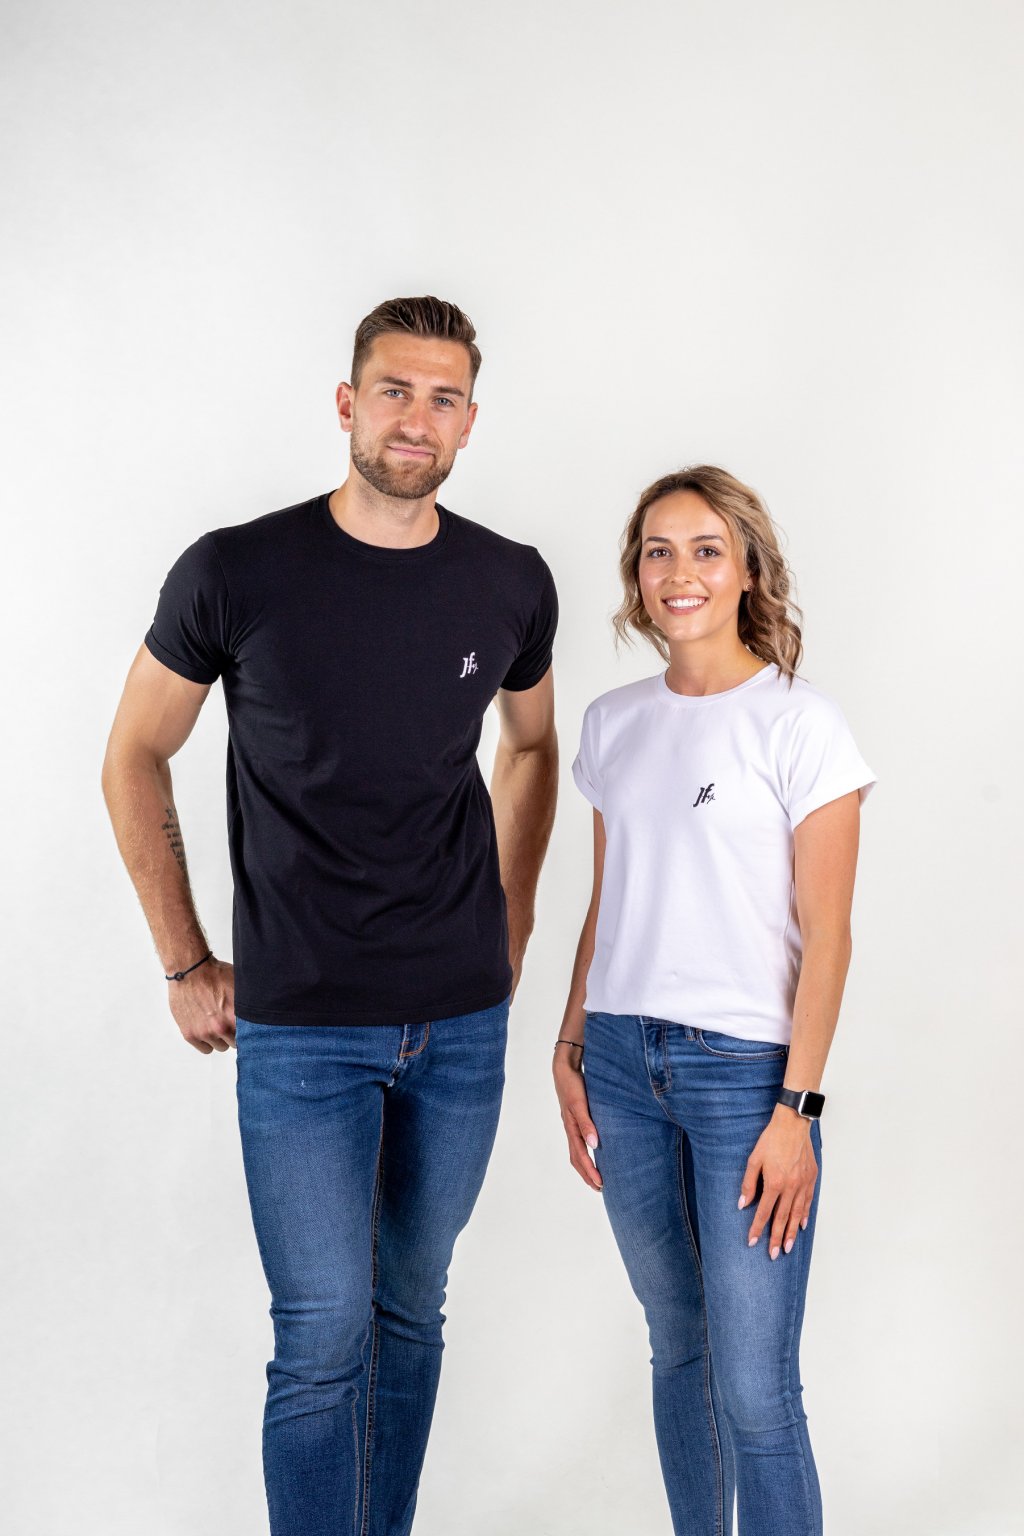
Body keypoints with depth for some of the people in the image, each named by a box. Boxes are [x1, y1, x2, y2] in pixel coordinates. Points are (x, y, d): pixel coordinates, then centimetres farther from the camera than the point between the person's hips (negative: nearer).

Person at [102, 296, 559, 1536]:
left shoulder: (512, 585, 0)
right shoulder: (236, 573, -9)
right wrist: (184, 963, 2)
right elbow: (135, 759, 2)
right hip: (299, 1028, -3)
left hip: (462, 1020, 3)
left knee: (412, 1314, 17)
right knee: (322, 1340, -1)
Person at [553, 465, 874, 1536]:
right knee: (675, 1348, 16)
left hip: (743, 1066, -5)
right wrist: (570, 1051, 10)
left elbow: (825, 935, -9)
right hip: (623, 1058, 5)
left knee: (754, 1392, -4)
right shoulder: (614, 723, 9)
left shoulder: (799, 725, -7)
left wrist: (793, 1109, -13)